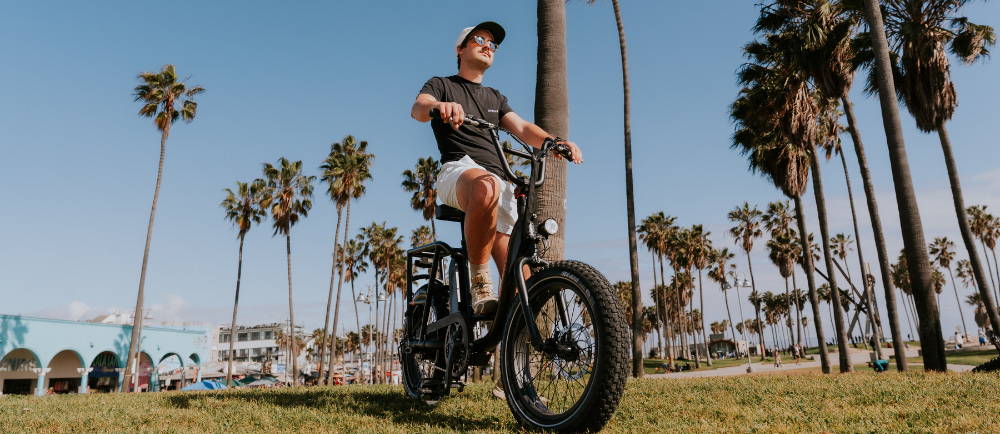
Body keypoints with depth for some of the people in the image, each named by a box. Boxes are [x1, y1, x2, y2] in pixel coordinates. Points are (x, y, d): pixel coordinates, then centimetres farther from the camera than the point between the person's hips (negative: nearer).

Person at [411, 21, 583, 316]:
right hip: (459, 170, -5)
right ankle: (479, 282, -32)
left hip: (501, 180, 5)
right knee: (485, 186, -42)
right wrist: (438, 106, -32)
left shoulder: (496, 98, 32)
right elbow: (417, 108, -6)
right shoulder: (442, 85, 16)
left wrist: (553, 141, -7)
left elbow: (521, 128, 15)